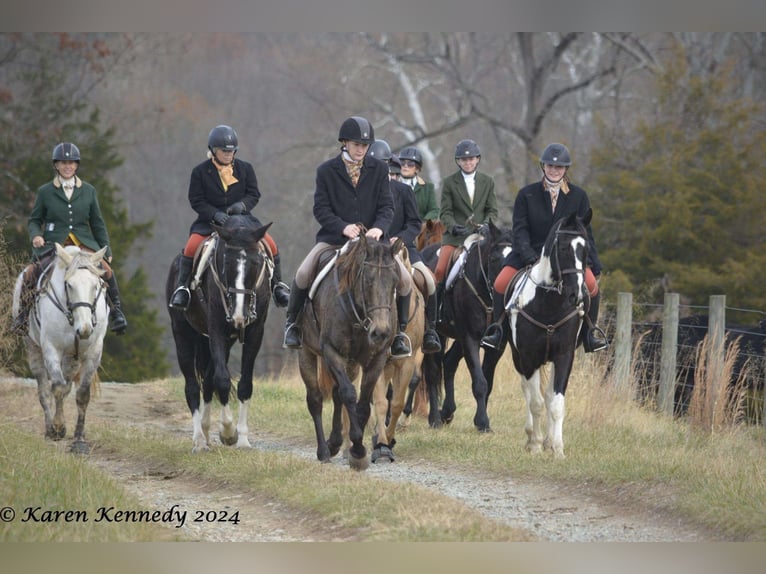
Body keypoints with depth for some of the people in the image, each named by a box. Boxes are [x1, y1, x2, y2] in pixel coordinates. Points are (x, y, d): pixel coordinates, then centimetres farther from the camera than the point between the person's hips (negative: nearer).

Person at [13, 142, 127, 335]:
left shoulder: (88, 191, 12)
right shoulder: (45, 192, 7)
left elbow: (97, 224, 16)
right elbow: (34, 220, 13)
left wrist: (106, 250, 11)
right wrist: (35, 235, -9)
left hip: (84, 244, 1)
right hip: (53, 245, -1)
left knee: (105, 269, -25)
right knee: (31, 273, -27)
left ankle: (115, 311, -7)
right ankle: (23, 314, -8)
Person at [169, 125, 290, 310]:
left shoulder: (245, 168, 6)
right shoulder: (200, 172, -2)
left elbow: (254, 194, 5)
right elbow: (196, 201, -4)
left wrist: (242, 204, -18)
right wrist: (215, 214, -21)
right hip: (210, 221, -2)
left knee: (270, 243, -15)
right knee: (192, 245, -29)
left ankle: (277, 285, 3)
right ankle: (182, 287, -16)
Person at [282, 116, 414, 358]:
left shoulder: (378, 169, 5)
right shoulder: (326, 171, 0)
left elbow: (386, 206, 0)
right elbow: (320, 209, -6)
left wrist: (378, 228, -21)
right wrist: (344, 227, -22)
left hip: (371, 238, 2)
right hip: (334, 237, -1)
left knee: (404, 280, -13)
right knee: (303, 274, -22)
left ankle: (399, 331, 10)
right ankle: (292, 323, 2)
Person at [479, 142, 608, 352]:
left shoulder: (578, 196, 5)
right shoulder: (527, 195, 1)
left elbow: (585, 233, 6)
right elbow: (520, 230, -3)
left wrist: (594, 267, -4)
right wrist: (530, 259, -19)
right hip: (531, 252, 0)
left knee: (590, 284, -26)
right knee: (501, 283, -22)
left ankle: (591, 331, -5)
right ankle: (497, 328, 0)